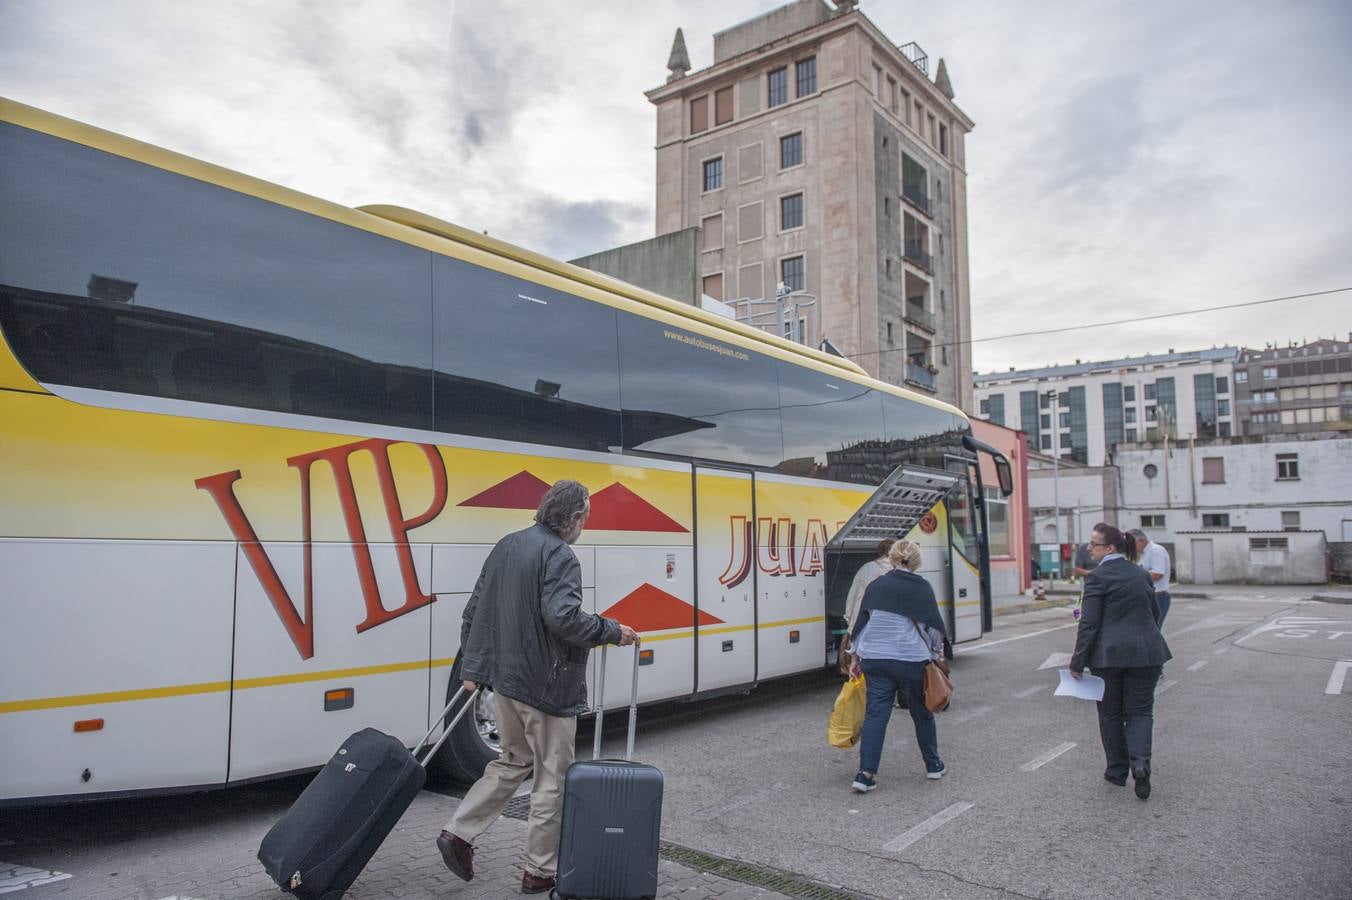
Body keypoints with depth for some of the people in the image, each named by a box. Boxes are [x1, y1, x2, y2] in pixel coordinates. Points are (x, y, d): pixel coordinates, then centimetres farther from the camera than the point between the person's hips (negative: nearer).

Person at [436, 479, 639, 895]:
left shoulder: (507, 546, 9)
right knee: (552, 778, 7)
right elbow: (563, 617, -29)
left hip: (506, 678, 8)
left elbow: (474, 611, 12)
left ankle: (458, 833, 20)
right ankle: (540, 871, 17)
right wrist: (612, 631, -17)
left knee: (514, 762, 25)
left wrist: (471, 666, 19)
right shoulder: (559, 556, -17)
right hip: (547, 685, -8)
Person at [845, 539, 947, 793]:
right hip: (911, 660, -2)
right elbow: (934, 625, 0)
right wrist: (936, 654, 16)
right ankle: (933, 765, 31)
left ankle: (866, 774, -6)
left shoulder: (876, 585, 6)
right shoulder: (921, 588, -4)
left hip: (874, 659, 3)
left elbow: (861, 621, 11)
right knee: (922, 713, 16)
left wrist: (856, 658, 18)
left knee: (875, 714, 2)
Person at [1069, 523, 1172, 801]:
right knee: (1140, 710, 11)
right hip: (1145, 653, 4)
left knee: (1111, 714, 10)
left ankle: (1117, 771, 18)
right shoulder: (1141, 574, 9)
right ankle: (1140, 764, -9)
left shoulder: (1097, 577, -10)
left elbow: (1090, 623, -13)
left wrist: (1078, 662, -9)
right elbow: (1154, 614, 18)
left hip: (1108, 655, -4)